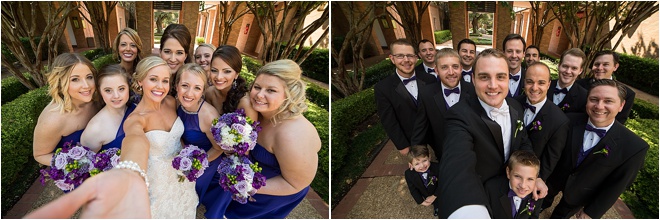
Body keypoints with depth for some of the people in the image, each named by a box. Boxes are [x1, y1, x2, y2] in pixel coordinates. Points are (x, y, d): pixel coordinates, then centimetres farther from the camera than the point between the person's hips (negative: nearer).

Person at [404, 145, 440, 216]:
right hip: (425, 196, 1)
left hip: (437, 194, 0)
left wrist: (434, 196, -18)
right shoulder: (409, 174, -28)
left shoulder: (436, 167, -32)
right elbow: (413, 189, -13)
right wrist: (421, 201, -13)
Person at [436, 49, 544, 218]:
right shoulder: (460, 115, -35)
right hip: (480, 196, -6)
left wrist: (534, 176, -12)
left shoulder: (516, 107, -10)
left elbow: (523, 143, 7)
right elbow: (457, 165, -54)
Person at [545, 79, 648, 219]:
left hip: (579, 193, -1)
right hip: (554, 179, 1)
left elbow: (617, 185, -18)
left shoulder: (635, 147, -28)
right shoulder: (570, 121, -25)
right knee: (542, 203, 29)